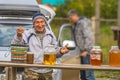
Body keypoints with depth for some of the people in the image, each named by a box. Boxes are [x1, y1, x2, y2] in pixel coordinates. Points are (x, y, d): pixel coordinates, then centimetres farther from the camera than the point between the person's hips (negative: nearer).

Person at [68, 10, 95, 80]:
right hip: (81, 52, 10)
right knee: (82, 74, 14)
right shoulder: (77, 24, 16)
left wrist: (86, 50, -21)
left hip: (86, 53, -10)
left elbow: (89, 37, -20)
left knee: (88, 74, -10)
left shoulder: (83, 23, -13)